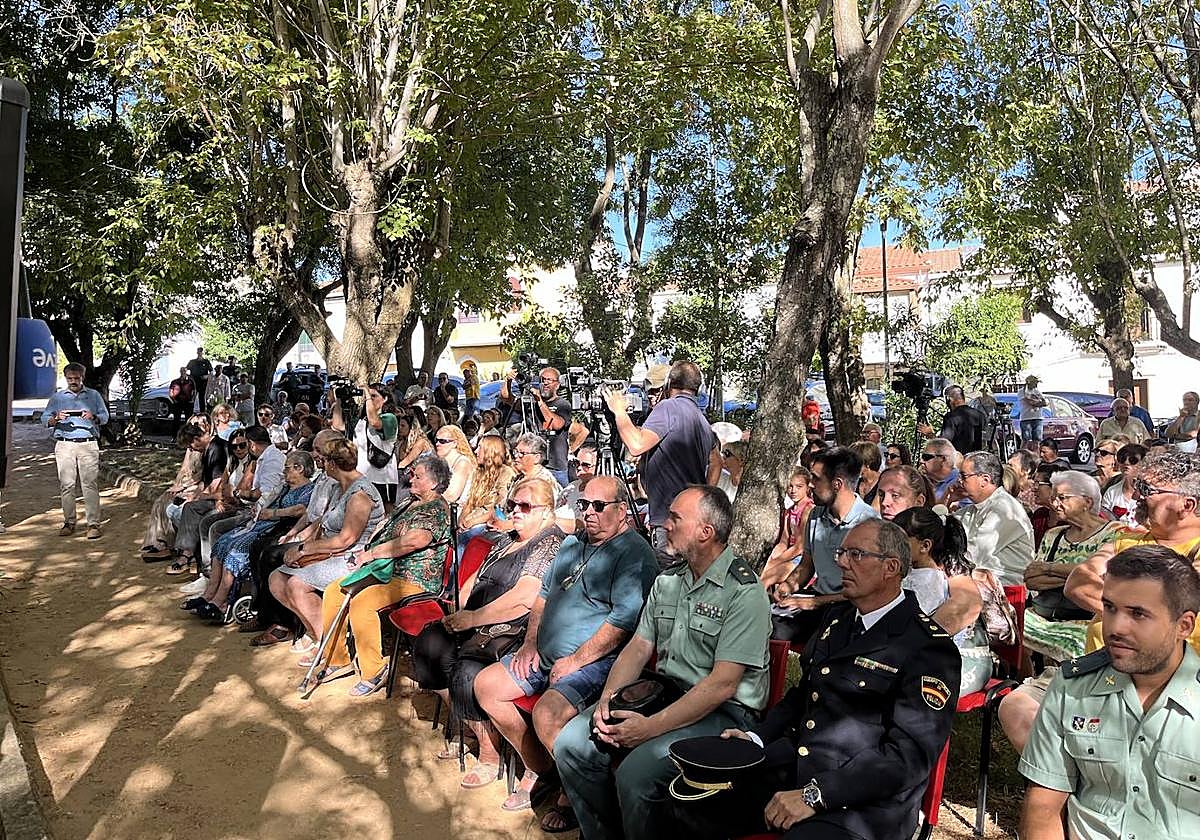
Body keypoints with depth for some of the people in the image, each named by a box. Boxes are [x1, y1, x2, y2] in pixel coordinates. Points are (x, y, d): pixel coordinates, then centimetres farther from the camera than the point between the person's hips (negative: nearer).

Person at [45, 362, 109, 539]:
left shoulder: (94, 395, 14)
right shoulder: (57, 397, 16)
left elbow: (105, 416, 10)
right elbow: (46, 419, 11)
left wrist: (93, 417, -11)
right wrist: (56, 418, -11)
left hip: (88, 444, -2)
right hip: (64, 445, 2)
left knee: (90, 484, -8)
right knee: (66, 485, 0)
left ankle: (93, 524, -8)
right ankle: (69, 522, 8)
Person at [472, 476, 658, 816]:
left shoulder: (634, 554, -12)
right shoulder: (573, 544, 17)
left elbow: (624, 620, -22)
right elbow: (544, 594, 24)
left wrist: (576, 660, -20)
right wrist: (530, 643, 10)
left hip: (597, 661, -9)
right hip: (545, 656, 10)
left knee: (546, 714, -30)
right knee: (486, 685, 4)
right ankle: (539, 769, 14)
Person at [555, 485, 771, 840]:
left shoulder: (744, 592, -15)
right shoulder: (667, 581, 10)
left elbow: (722, 684, -20)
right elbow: (639, 647, 11)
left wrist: (652, 726, -23)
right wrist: (607, 699, -7)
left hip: (724, 711, -7)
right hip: (662, 693, 8)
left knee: (635, 773, -28)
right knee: (571, 744, -6)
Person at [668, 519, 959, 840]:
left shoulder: (929, 647, -11)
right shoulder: (837, 618, 15)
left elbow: (909, 754, -18)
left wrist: (815, 794, -22)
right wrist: (756, 736, 5)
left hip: (861, 801, -6)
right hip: (790, 763, 7)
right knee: (691, 804, -6)